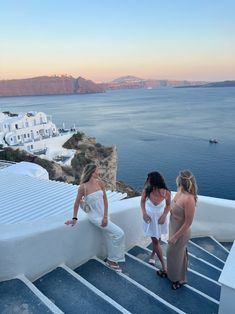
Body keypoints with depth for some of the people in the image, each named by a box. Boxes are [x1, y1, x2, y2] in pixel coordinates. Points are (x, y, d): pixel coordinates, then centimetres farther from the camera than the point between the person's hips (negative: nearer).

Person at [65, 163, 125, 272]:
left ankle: (111, 261, 33)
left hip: (104, 215, 5)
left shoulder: (100, 183, -5)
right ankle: (112, 260, 9)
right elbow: (76, 203, -6)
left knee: (110, 238, 12)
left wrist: (105, 217, -8)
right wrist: (74, 218, 0)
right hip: (95, 216, -5)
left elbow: (105, 200, -2)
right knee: (119, 234, -9)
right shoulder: (83, 187, -18)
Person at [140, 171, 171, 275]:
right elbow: (142, 201, -2)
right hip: (150, 218, 0)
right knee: (155, 240, 5)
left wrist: (163, 216, -14)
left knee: (157, 238, 21)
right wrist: (144, 213, -14)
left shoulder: (166, 193, -25)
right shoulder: (146, 190, -24)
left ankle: (153, 254, 52)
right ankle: (164, 265, 18)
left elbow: (168, 205, -4)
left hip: (160, 218, 1)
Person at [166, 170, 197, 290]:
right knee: (173, 252, 27)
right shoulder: (179, 192, -8)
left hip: (181, 232, -7)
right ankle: (172, 272, 51)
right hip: (173, 228, 7)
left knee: (176, 255, 15)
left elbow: (188, 223, -26)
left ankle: (180, 279, 40)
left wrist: (175, 237, -19)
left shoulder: (189, 199, -33)